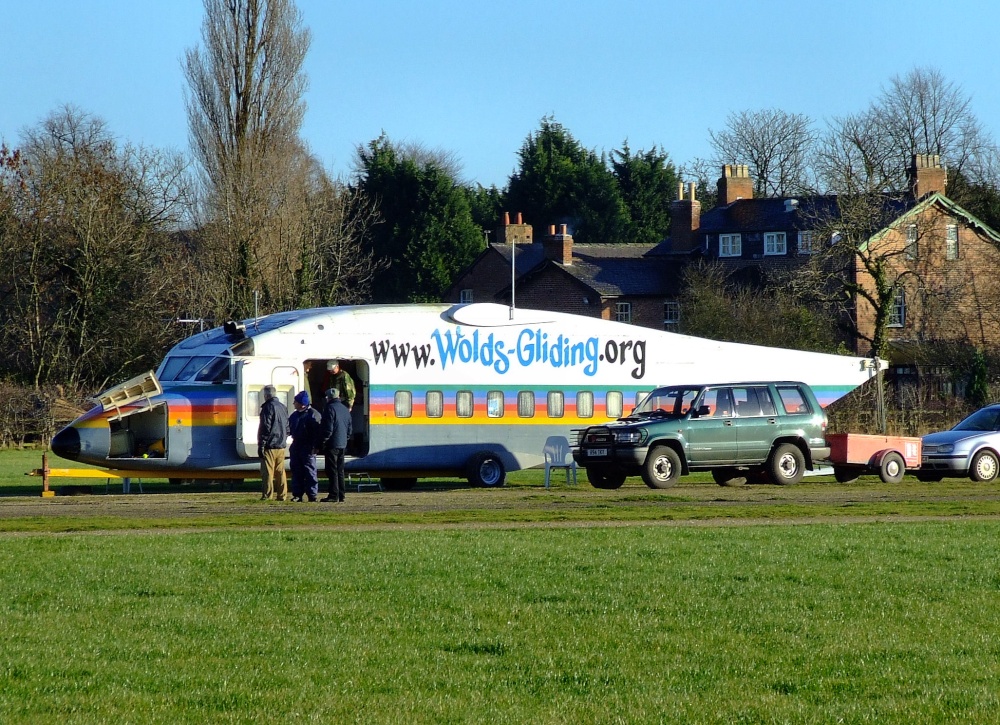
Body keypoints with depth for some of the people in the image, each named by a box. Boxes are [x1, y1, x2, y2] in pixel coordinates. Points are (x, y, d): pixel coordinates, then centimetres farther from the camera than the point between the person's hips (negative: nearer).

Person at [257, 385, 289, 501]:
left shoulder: (268, 407, -10)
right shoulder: (283, 407, 15)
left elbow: (265, 427, -15)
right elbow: (287, 427, 20)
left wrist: (261, 445, -14)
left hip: (270, 445, -8)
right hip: (281, 446, 8)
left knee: (267, 471, -5)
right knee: (280, 471, 10)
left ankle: (267, 494, -8)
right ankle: (282, 495, 10)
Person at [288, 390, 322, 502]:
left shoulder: (313, 414, -8)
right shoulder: (294, 415, 16)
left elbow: (317, 432, -13)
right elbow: (289, 429, 23)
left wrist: (314, 447, -18)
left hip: (307, 448, -7)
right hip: (296, 446, 7)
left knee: (310, 472, -4)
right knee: (296, 471, 7)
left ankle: (312, 495, -1)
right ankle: (297, 494, 12)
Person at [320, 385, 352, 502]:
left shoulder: (330, 408, -12)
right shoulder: (345, 409, 13)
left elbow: (328, 429, -16)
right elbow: (349, 428, 18)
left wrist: (323, 441, -9)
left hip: (332, 444, -8)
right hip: (342, 444, 8)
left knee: (332, 471, -6)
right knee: (340, 471, 12)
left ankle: (334, 495, -9)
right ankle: (341, 495, 13)